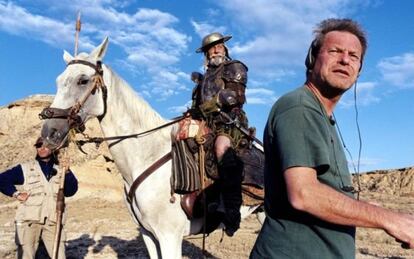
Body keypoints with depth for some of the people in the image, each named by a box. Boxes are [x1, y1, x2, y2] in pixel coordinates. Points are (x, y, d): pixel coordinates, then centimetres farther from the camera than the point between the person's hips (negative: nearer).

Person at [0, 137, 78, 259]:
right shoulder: (25, 168, 6)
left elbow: (70, 191, -3)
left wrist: (67, 172, -16)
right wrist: (16, 194, -1)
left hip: (53, 222, 1)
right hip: (29, 221, -1)